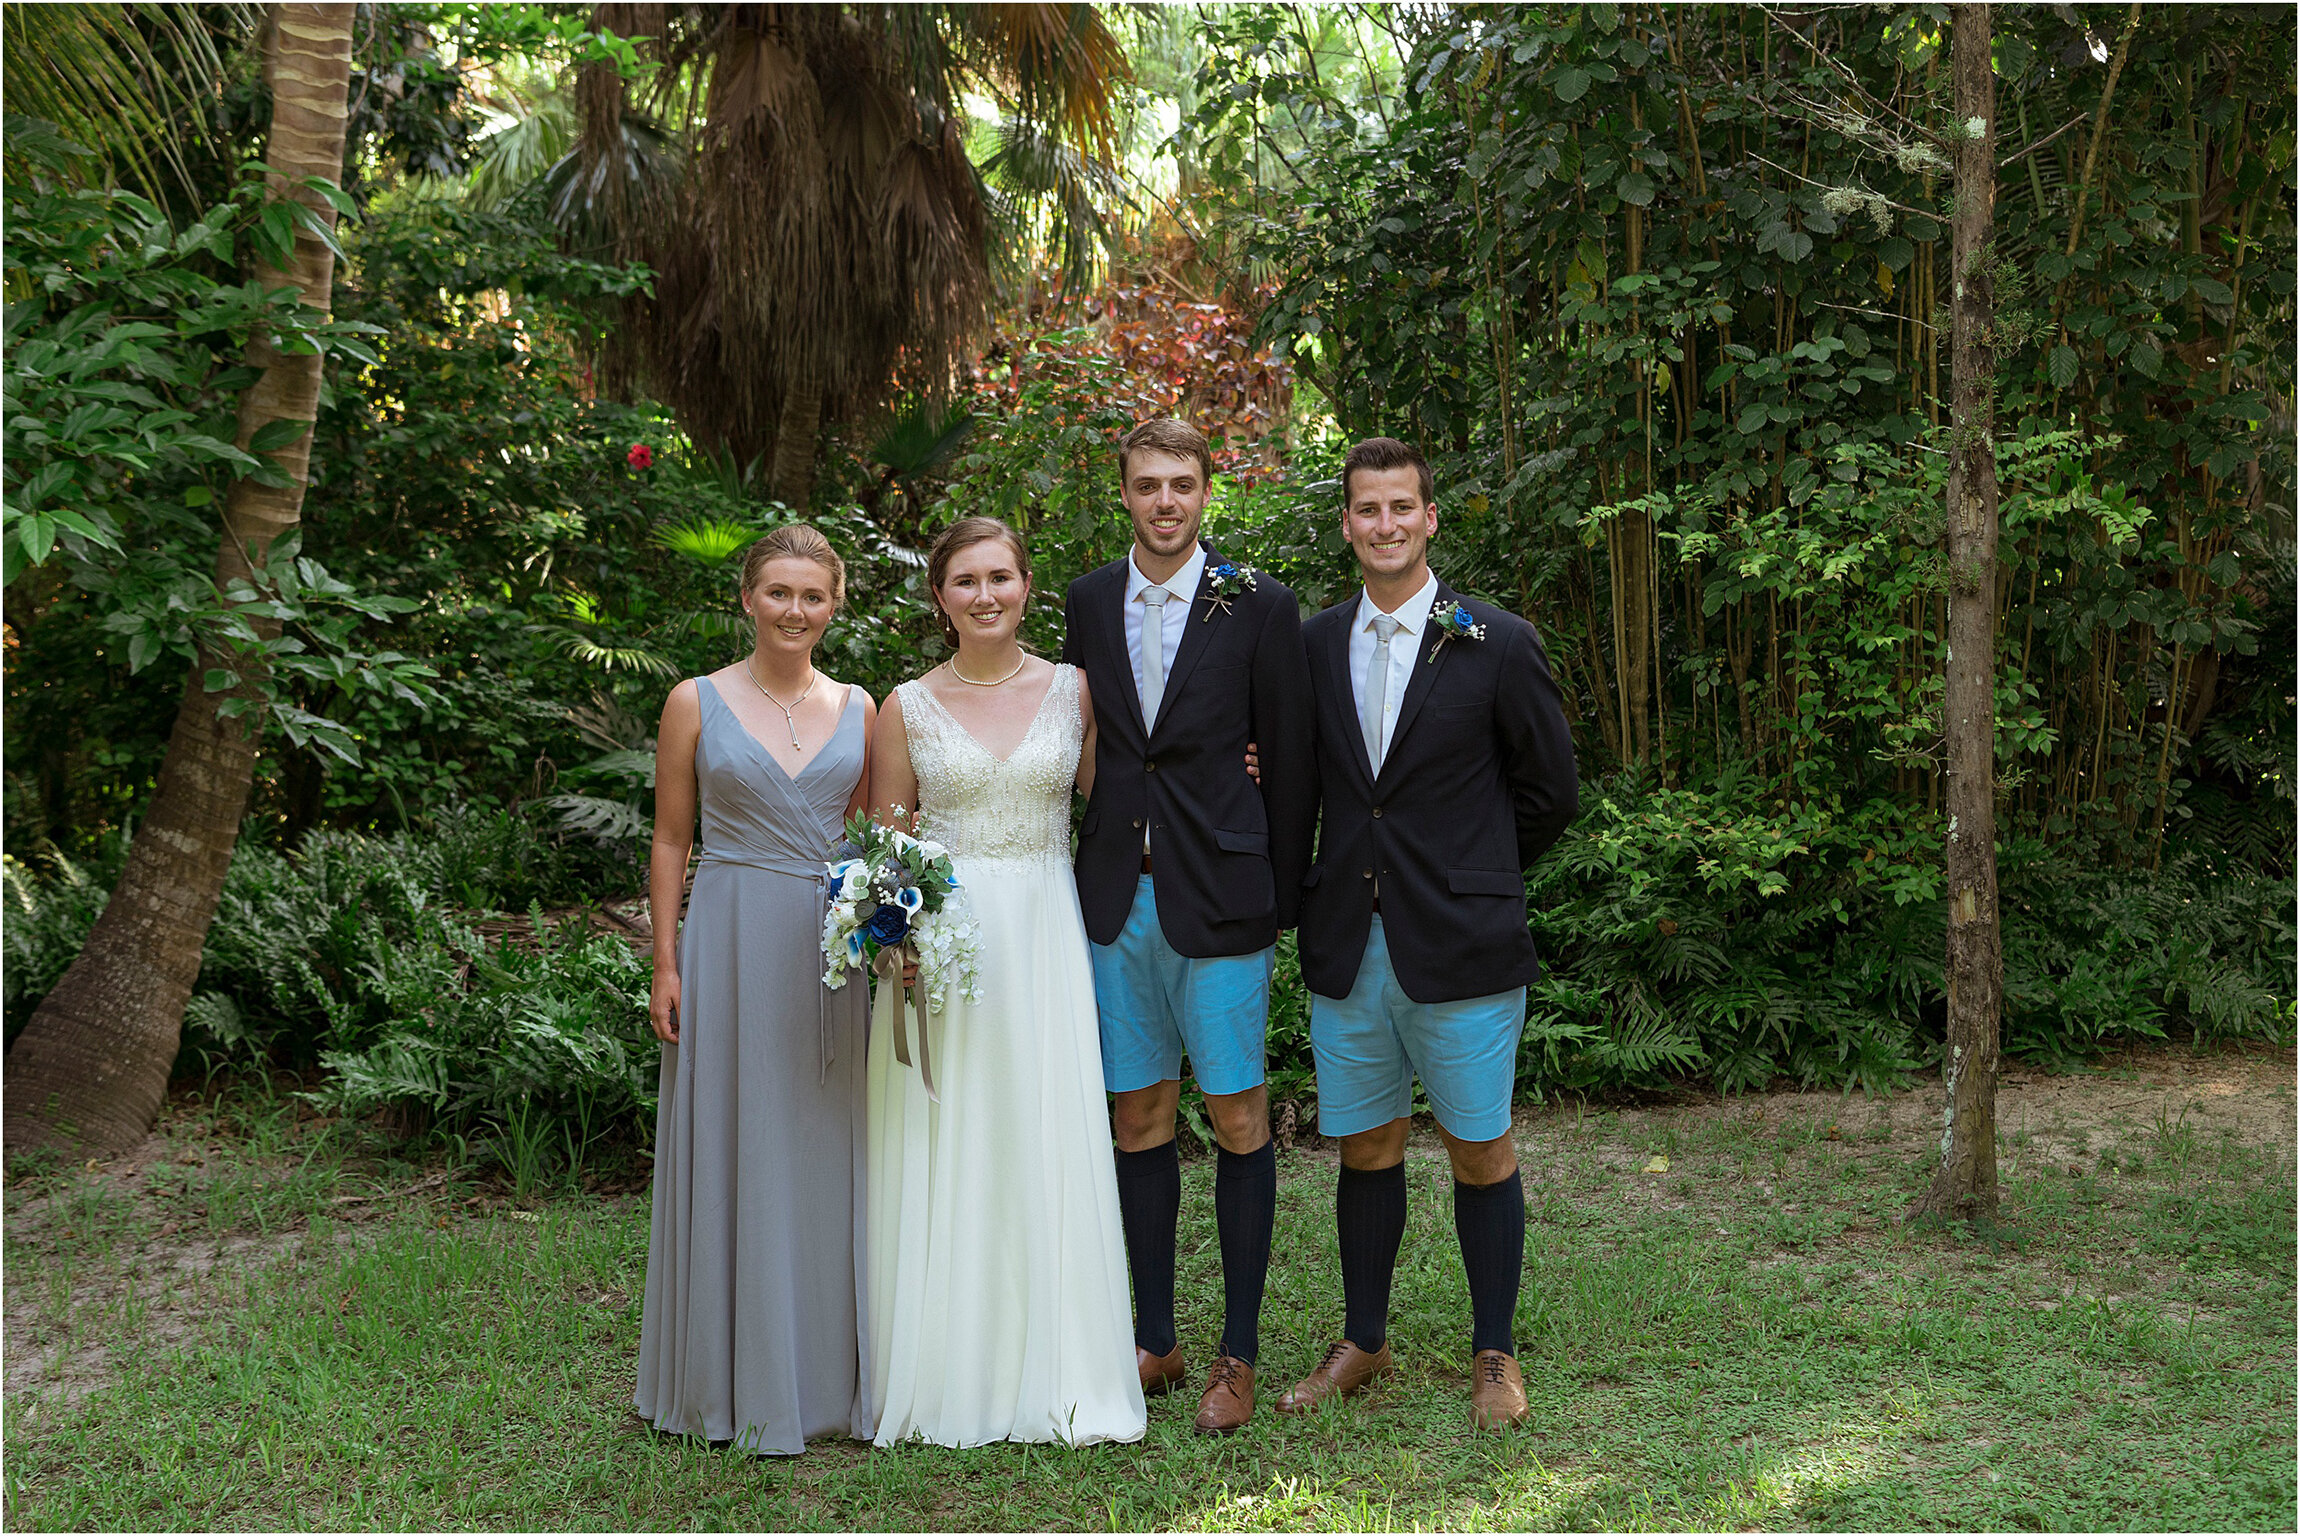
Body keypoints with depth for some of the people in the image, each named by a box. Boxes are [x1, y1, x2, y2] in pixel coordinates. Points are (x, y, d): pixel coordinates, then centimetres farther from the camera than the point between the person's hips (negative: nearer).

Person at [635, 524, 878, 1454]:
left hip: (834, 949, 3)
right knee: (732, 1157, 3)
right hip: (730, 946, -2)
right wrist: (665, 966, -5)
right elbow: (670, 841, 1)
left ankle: (829, 1375, 20)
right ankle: (735, 1381, 15)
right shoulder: (698, 703, 1)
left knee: (826, 1157, 7)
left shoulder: (857, 709, 8)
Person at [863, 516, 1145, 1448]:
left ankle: (1054, 1378, 12)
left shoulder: (1074, 690, 6)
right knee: (942, 1154, 2)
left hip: (1046, 941, 1)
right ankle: (946, 1378, 14)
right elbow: (883, 846, 8)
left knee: (1048, 1149, 1)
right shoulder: (909, 708, 5)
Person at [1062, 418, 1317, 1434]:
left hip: (1218, 899, -4)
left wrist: (1281, 900, 0)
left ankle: (1238, 1354, 15)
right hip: (1116, 898, 4)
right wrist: (1094, 869, 10)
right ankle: (1154, 1343, 22)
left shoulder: (1259, 608, -4)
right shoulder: (1090, 600, 8)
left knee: (1238, 1120, 3)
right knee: (1137, 1119, 10)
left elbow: (1290, 761, -1)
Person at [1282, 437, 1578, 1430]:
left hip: (1461, 945, -3)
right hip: (1346, 944, 3)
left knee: (1480, 1151, 6)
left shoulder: (1497, 646, -4)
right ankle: (1362, 1343, 29)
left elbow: (1548, 793, 3)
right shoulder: (1313, 645, 6)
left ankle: (1494, 1354, 22)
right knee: (1365, 1147, 13)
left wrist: (1469, 878, 7)